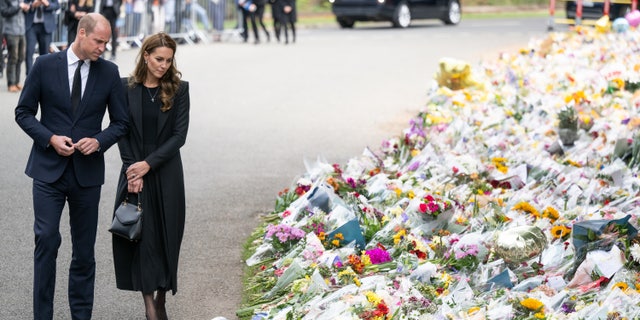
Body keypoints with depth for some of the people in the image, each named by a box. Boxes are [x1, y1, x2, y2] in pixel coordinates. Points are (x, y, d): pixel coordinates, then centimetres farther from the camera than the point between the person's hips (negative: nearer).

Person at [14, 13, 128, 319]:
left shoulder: (109, 72, 2)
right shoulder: (45, 65, -3)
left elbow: (120, 122, 8)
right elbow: (23, 112, 1)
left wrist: (99, 141, -11)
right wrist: (50, 138, -13)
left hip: (87, 171, 2)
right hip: (48, 168, -2)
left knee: (84, 249, 7)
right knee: (47, 240, -10)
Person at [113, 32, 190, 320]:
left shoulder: (179, 89, 1)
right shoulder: (126, 88, 1)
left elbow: (179, 135, -4)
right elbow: (122, 132, 1)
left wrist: (148, 164, -11)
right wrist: (133, 171, -9)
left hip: (166, 174, 0)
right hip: (134, 173, 0)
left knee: (166, 236, 2)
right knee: (141, 234, -5)